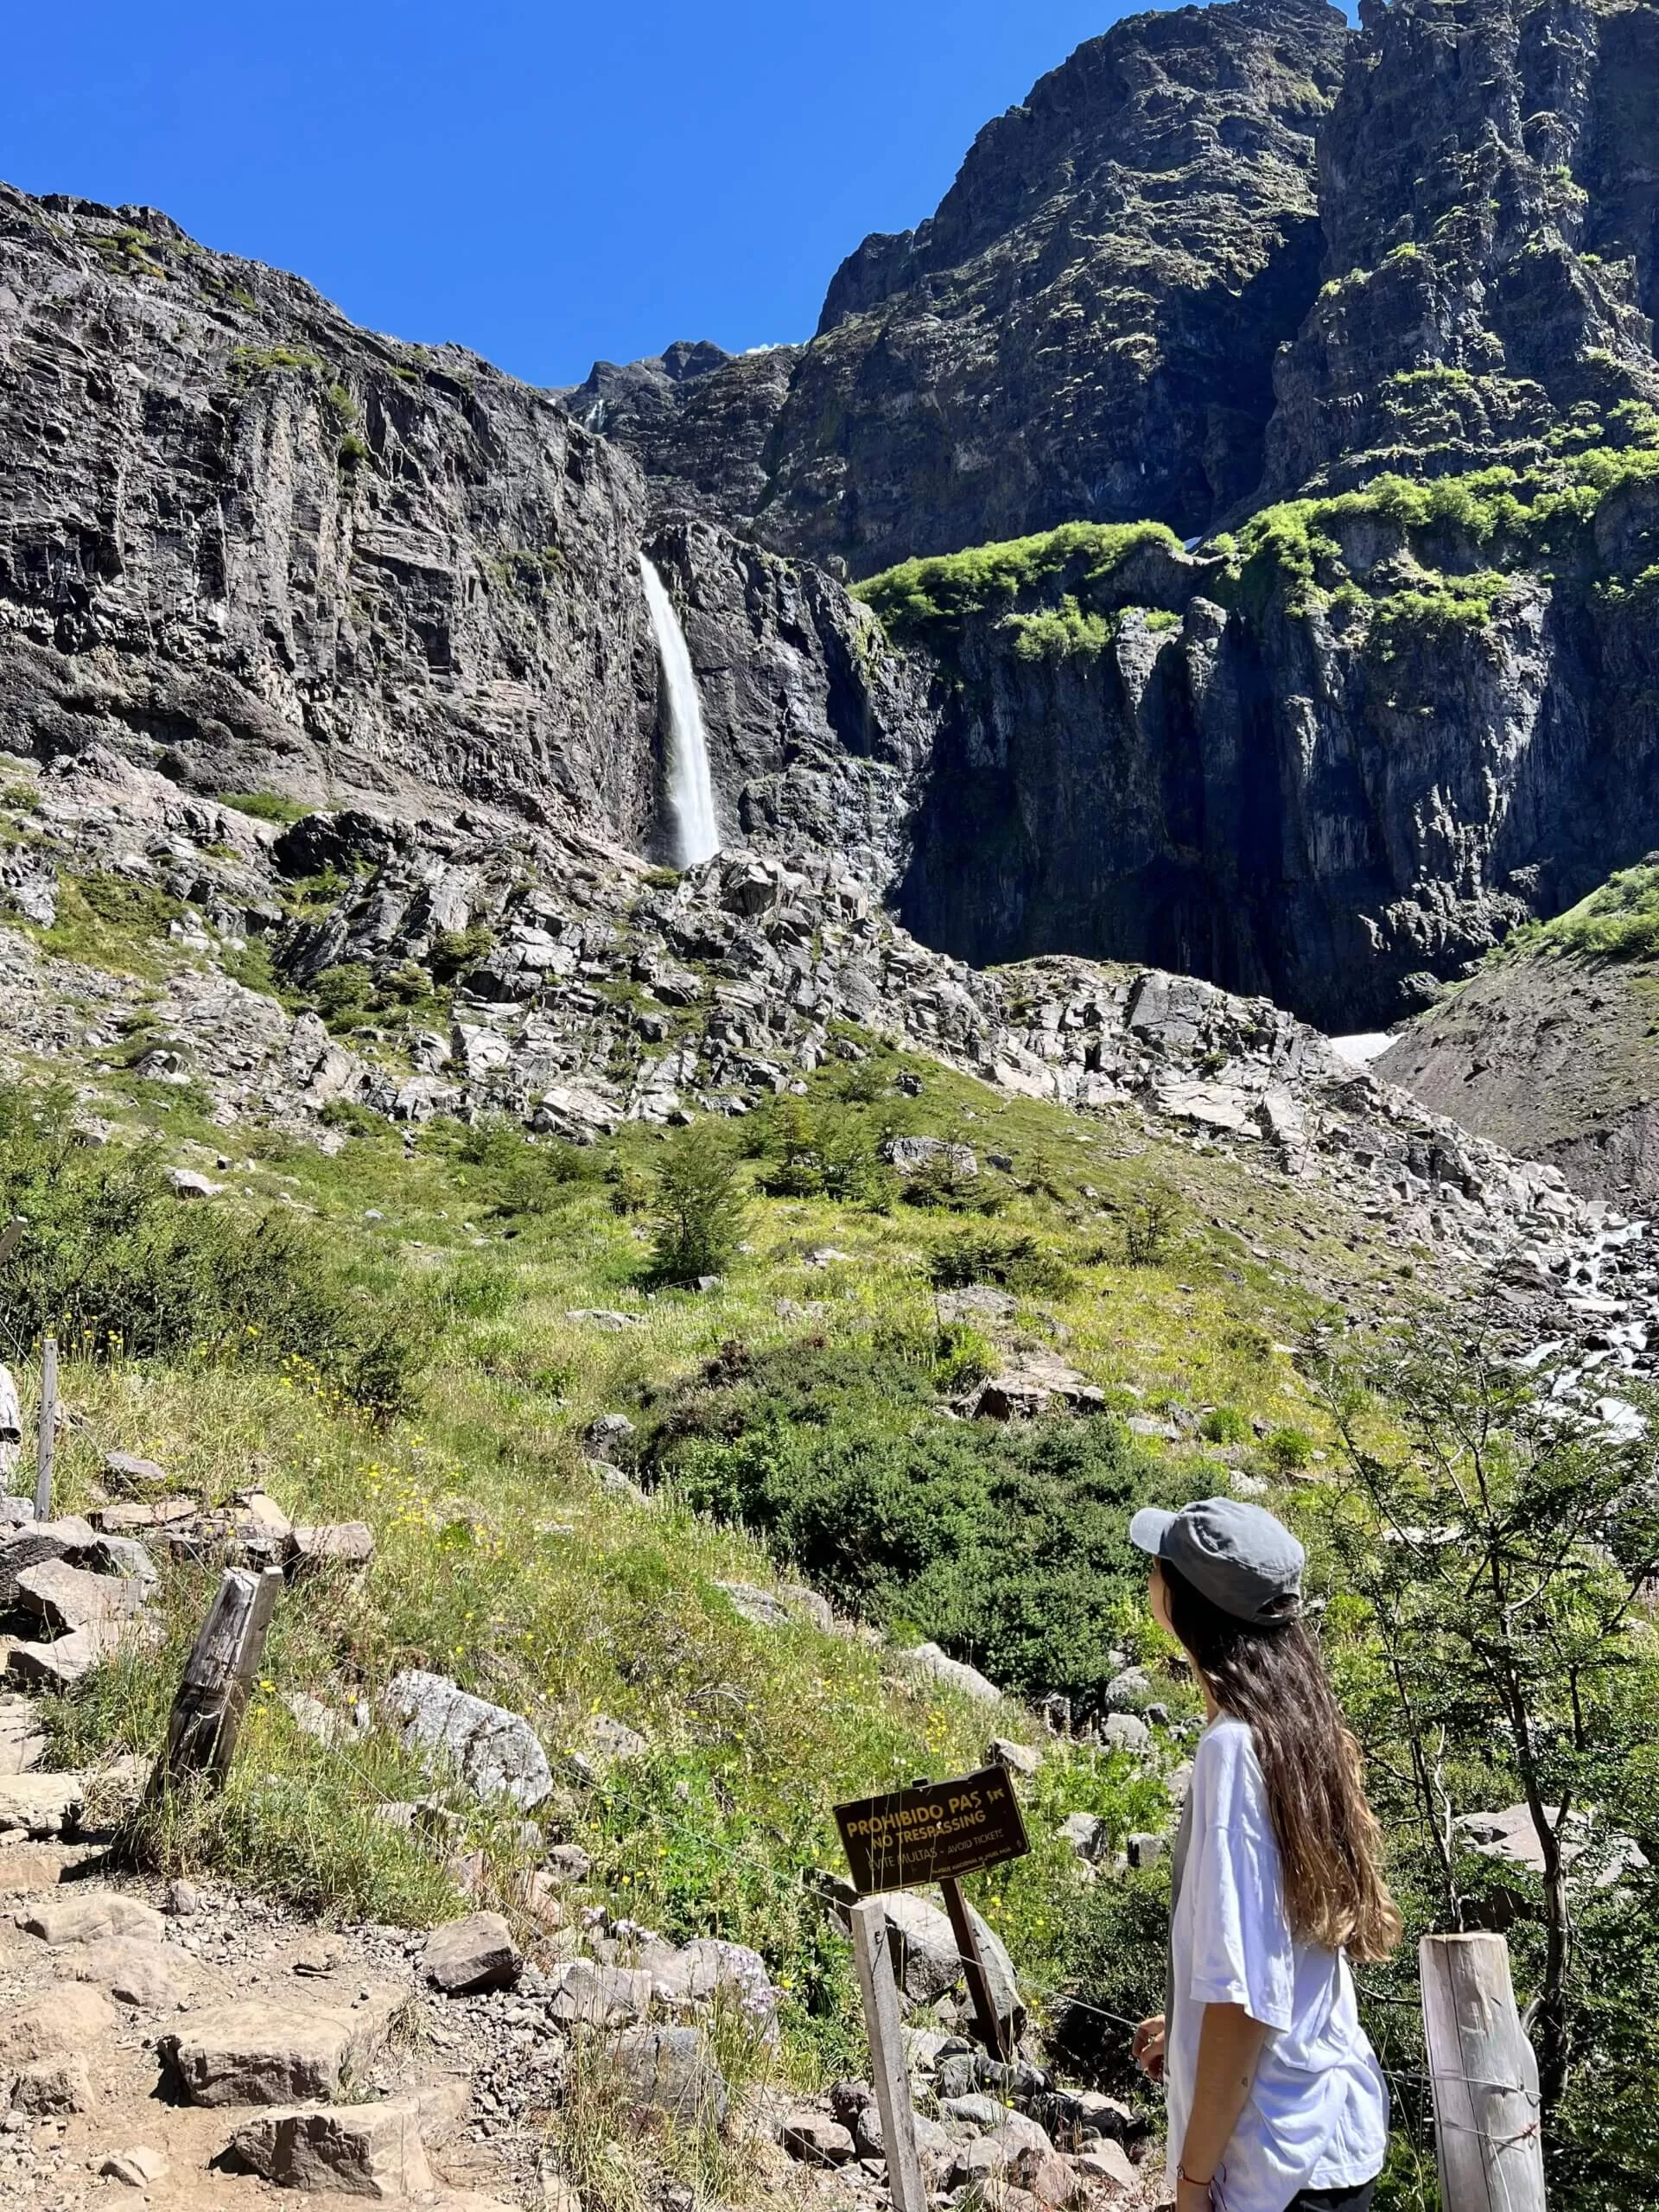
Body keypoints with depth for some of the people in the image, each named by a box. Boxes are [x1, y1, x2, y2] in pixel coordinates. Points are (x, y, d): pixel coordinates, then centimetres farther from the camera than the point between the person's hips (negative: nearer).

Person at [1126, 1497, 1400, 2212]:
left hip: (1283, 2153, -8)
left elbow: (1246, 1993, -24)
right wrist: (1185, 2022, 21)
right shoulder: (1295, 1722, 0)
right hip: (1329, 2114, 8)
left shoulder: (1235, 1746, -25)